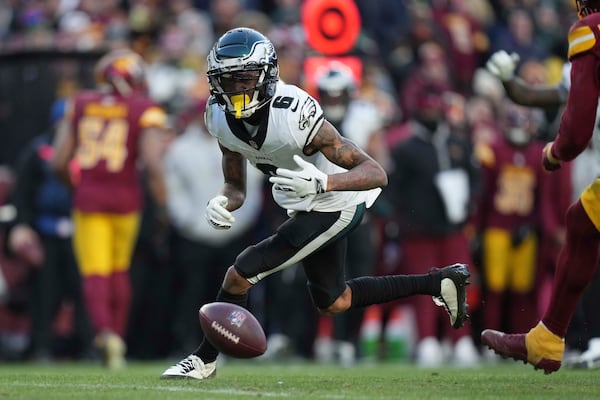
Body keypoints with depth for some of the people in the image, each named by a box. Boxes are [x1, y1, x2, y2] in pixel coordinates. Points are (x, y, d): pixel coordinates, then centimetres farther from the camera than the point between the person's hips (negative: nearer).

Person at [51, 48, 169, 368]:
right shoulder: (145, 111, -5)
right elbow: (152, 162, -16)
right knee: (120, 270, 18)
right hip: (125, 198, -1)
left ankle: (105, 331, -25)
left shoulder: (81, 105, 5)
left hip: (87, 198, 1)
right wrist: (164, 206, -8)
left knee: (95, 273, -1)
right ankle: (118, 336, 21)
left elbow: (59, 162, 5)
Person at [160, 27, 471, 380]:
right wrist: (223, 203, -25)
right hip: (305, 205, 8)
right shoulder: (221, 117, -15)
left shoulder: (294, 115, -34)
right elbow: (236, 186, -1)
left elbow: (377, 174, -34)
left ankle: (204, 360, 10)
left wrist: (322, 182, -51)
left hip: (335, 206, -8)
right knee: (332, 303, 24)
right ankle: (440, 283, 34)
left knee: (241, 275, -13)